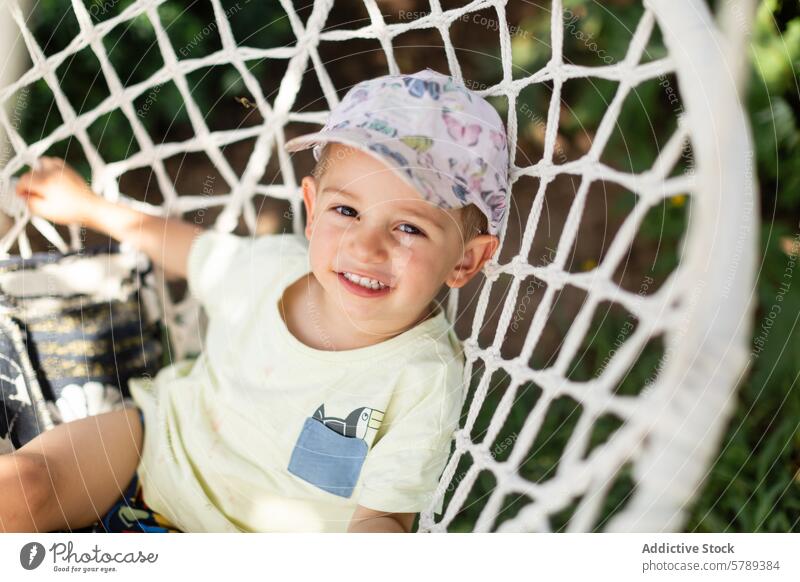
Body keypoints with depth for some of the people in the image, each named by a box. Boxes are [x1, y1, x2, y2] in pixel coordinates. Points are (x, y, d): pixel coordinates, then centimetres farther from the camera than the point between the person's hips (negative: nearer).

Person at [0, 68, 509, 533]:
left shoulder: (427, 380, -25)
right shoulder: (273, 265, -13)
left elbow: (385, 516, -21)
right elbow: (197, 251, 11)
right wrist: (89, 206, 20)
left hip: (248, 529, -3)